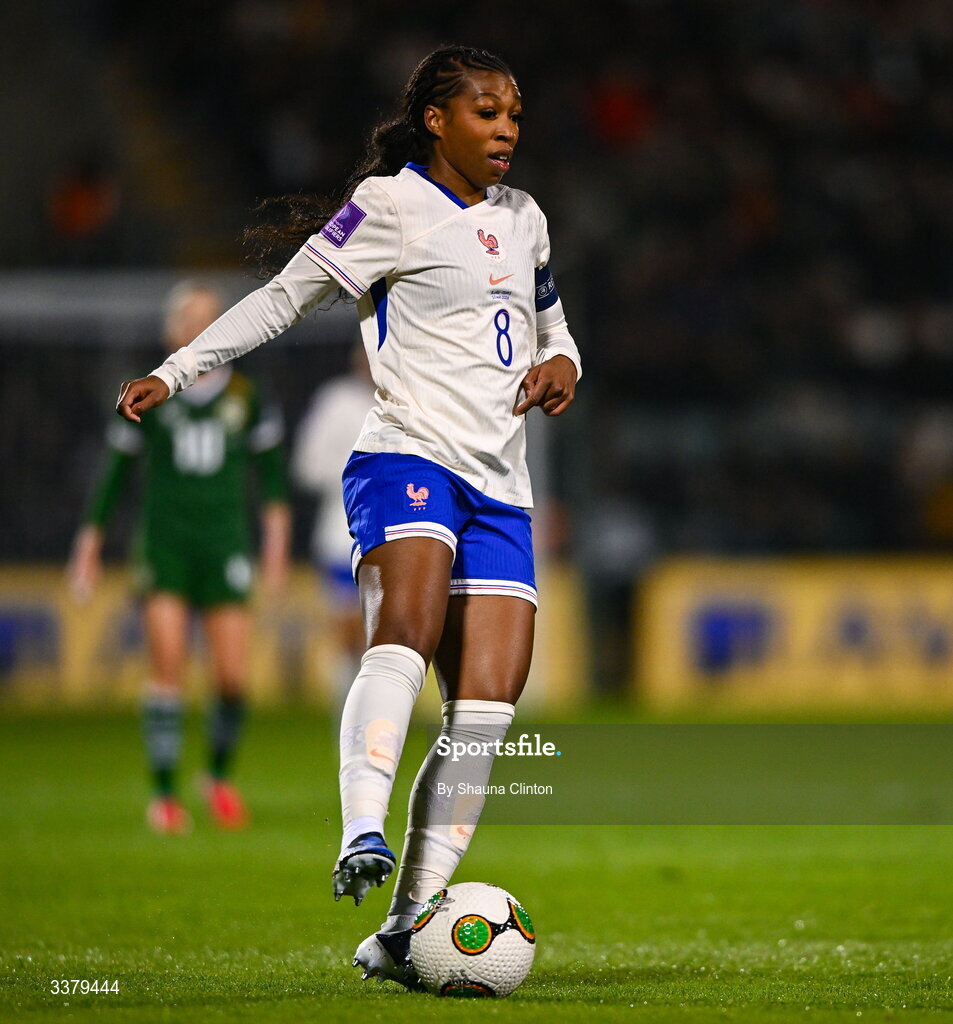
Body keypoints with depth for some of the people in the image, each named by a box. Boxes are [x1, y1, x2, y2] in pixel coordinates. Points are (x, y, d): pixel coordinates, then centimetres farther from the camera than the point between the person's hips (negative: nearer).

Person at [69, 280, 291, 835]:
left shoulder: (245, 396, 6)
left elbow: (271, 466, 11)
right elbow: (118, 469, 12)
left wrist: (276, 529, 1)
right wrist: (92, 540, 11)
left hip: (225, 542, 1)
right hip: (163, 543, -1)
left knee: (234, 676, -6)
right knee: (168, 664, -14)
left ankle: (221, 775, 21)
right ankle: (165, 794, -5)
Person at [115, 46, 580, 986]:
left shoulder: (522, 218, 21)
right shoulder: (390, 203, 1)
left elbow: (549, 325, 34)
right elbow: (283, 297, 2)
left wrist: (561, 363, 10)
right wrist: (176, 371, -6)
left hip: (497, 486, 6)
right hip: (407, 456, -6)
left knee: (487, 707, -7)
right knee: (406, 634, -34)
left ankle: (404, 929, -7)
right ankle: (361, 837, -46)